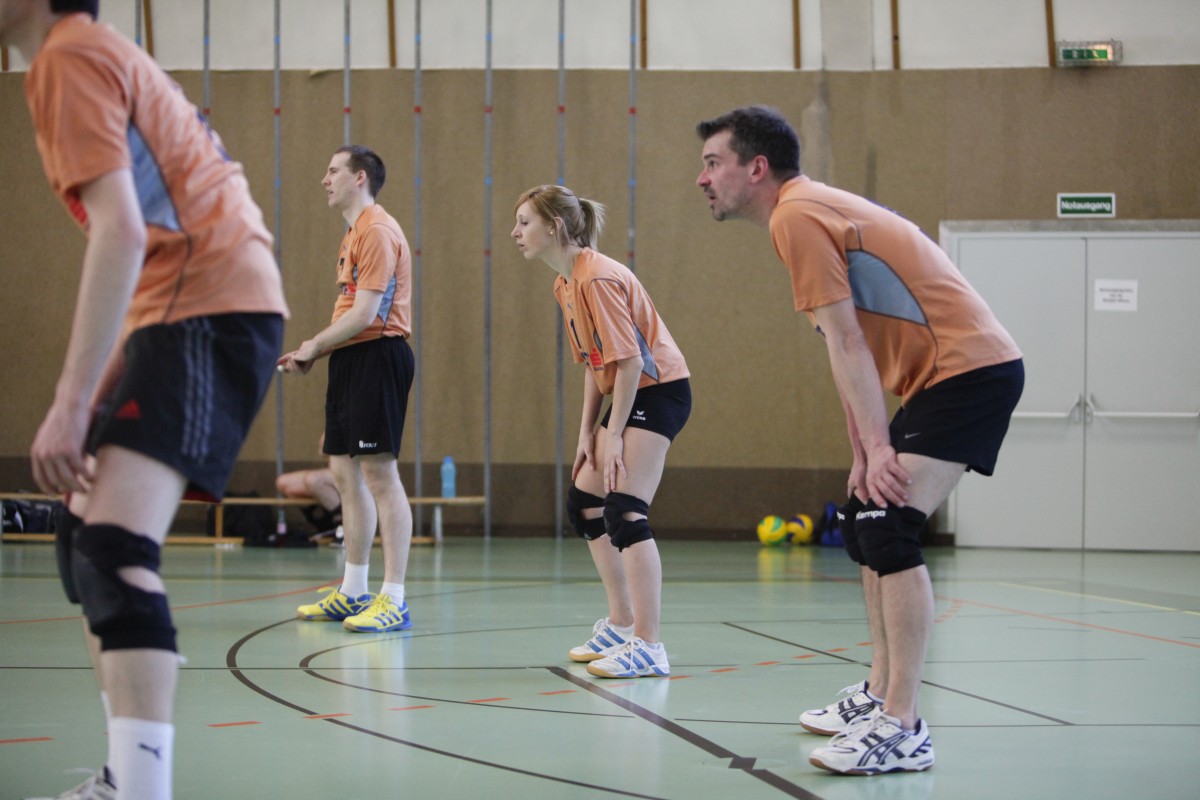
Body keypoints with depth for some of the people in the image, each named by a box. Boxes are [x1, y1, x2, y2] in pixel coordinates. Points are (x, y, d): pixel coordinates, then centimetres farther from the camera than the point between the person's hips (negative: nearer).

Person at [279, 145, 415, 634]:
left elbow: (365, 313, -18)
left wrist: (314, 346, -8)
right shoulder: (354, 233, 21)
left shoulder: (377, 230, -12)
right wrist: (314, 353, 8)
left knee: (379, 473, -10)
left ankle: (394, 600, -9)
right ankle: (353, 593, 20)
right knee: (344, 472, 12)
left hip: (377, 357, -10)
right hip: (351, 360, 11)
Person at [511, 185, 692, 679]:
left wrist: (614, 434, -20)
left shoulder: (598, 277, -21)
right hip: (627, 394, 11)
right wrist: (587, 432, 6)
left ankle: (647, 648, -18)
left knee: (625, 510, -18)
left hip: (659, 390, -11)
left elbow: (629, 359, -23)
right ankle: (621, 624, 27)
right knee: (584, 501, 15)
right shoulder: (565, 285, 9)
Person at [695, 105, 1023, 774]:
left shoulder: (797, 214, -13)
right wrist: (864, 453, 14)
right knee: (862, 518, 16)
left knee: (889, 526, -18)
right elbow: (851, 347, 17)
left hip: (969, 367, -11)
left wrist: (877, 445, -19)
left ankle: (902, 730, -19)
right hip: (954, 371, 11)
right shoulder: (812, 209, 18)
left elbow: (846, 341, -18)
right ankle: (880, 695, 25)